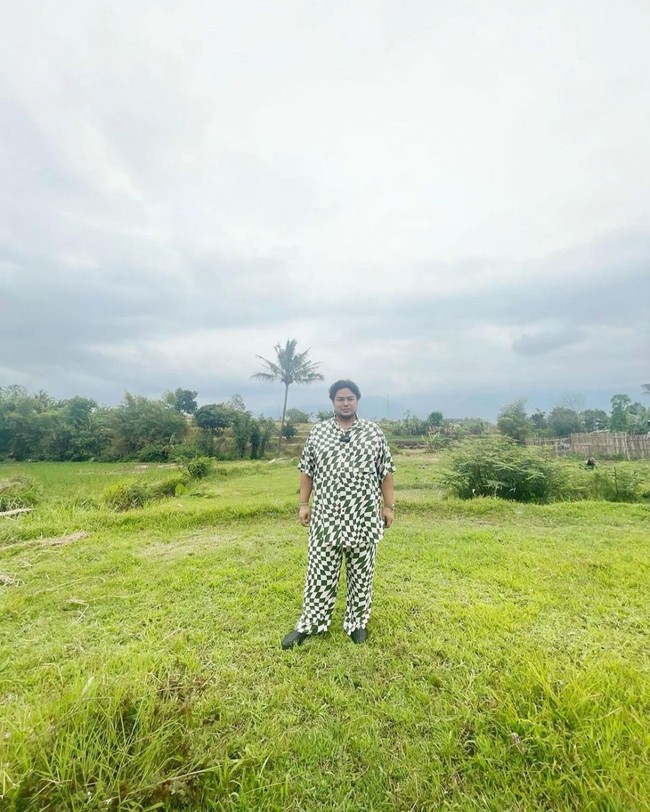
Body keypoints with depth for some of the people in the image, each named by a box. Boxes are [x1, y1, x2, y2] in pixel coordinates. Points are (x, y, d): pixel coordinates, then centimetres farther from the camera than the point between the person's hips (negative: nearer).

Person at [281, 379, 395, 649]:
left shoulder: (374, 432, 0)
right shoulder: (318, 432, 2)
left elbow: (386, 472, 2)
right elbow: (306, 470, 6)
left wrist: (388, 506, 1)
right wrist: (304, 503, 2)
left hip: (363, 517, 0)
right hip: (326, 516, 1)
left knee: (361, 573, 13)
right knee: (320, 571, 10)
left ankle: (357, 623, 32)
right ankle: (309, 623, 27)